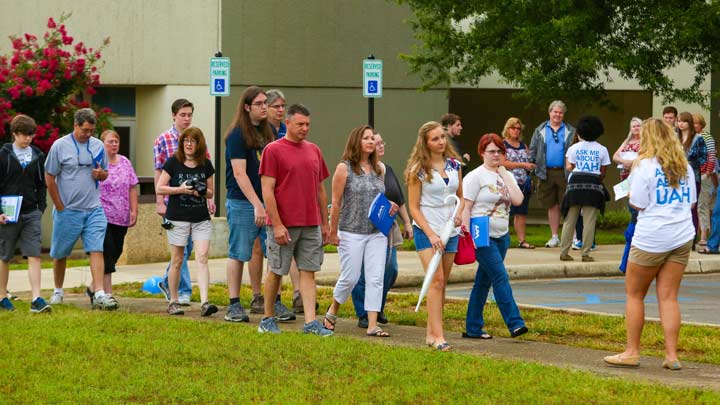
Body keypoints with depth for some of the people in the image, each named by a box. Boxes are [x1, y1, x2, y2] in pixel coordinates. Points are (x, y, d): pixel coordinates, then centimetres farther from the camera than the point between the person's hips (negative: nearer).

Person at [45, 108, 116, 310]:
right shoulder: (60, 146, -5)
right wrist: (60, 207, -5)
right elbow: (50, 178, -3)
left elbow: (105, 174, 18)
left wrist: (101, 173, -8)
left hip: (93, 209, 2)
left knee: (96, 250, -10)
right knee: (60, 253, 9)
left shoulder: (98, 146, 7)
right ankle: (58, 291, 27)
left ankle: (99, 294, -15)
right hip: (68, 210, -2)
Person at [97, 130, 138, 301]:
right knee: (107, 253, -11)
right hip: (102, 216, -6)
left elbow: (132, 188, 13)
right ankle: (108, 293, -9)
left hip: (121, 217, 6)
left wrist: (134, 210, 5)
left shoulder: (125, 163, 12)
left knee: (115, 252, 8)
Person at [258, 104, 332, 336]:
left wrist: (325, 223, 14)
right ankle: (268, 320, 15)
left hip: (311, 225, 5)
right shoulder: (273, 150, -5)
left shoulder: (314, 151, 13)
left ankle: (310, 322, 0)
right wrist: (277, 224, -15)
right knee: (277, 272, 3)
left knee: (308, 271, 2)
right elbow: (267, 190, -9)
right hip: (284, 225, -5)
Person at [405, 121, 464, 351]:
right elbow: (413, 207, -7)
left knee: (442, 283, 7)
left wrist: (459, 213, -4)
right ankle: (438, 337, -18)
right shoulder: (418, 170, -7)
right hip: (426, 230, -5)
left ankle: (431, 333, 15)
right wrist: (431, 234, -16)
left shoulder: (454, 165, 8)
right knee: (436, 280, -15)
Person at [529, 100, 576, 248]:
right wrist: (532, 164, 0)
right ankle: (554, 237, 19)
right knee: (552, 206, 10)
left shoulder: (570, 131, 5)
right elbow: (533, 149, 12)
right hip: (547, 173, 3)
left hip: (564, 173, -3)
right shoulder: (540, 130, 12)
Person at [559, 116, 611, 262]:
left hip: (575, 184, 1)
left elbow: (570, 168, 7)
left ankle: (564, 252, 9)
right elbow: (603, 172, 5)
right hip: (594, 185, -1)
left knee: (569, 221, 7)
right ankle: (586, 253, -2)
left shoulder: (574, 148, 4)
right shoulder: (602, 150, 3)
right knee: (589, 221, 0)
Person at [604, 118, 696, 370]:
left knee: (634, 294, 8)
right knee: (668, 296, 5)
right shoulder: (685, 167, 10)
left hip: (652, 237, -5)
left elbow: (638, 204, -9)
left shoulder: (645, 166, -10)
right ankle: (671, 355, -1)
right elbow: (691, 201, 17)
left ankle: (632, 352, 9)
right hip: (682, 236, 5)